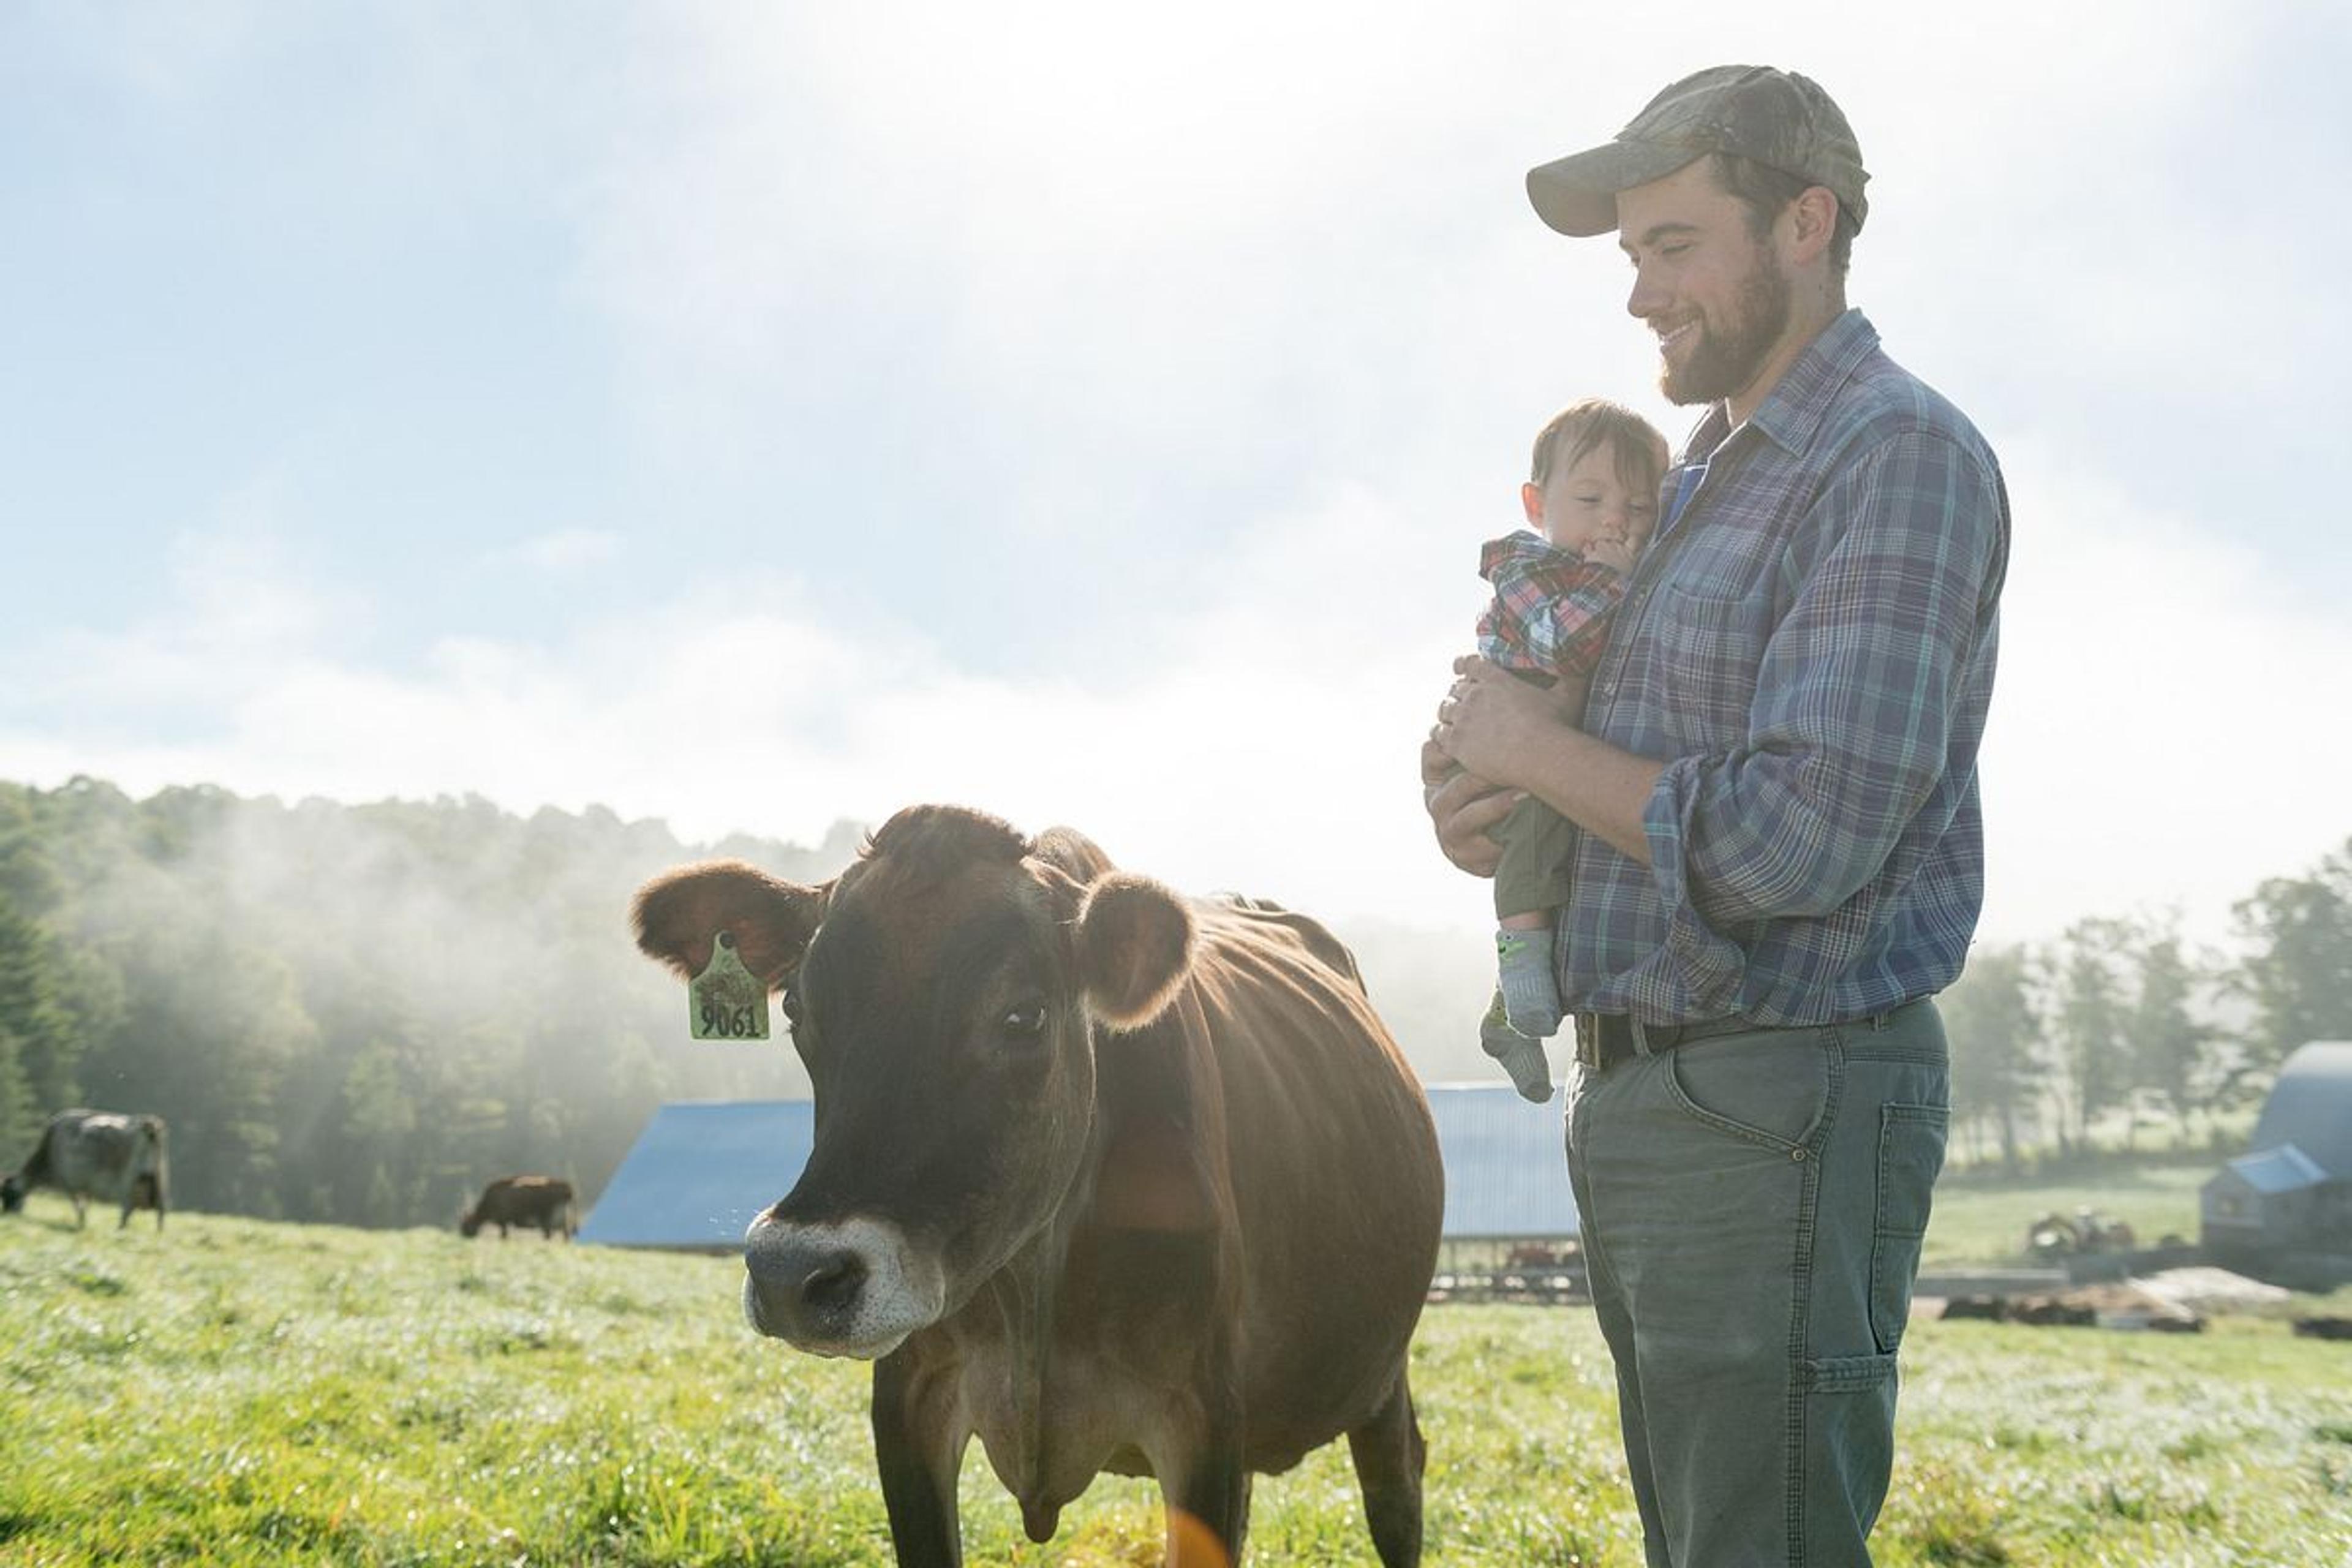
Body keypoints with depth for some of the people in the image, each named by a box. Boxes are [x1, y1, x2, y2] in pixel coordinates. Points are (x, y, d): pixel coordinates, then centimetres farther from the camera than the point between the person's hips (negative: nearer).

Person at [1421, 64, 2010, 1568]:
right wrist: (1478, 798, -1)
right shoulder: (1702, 483, 16)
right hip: (1642, 1103, 10)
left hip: (1782, 1113, -10)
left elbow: (1801, 844, -24)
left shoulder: (1905, 460, -13)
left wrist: (1533, 747, -11)